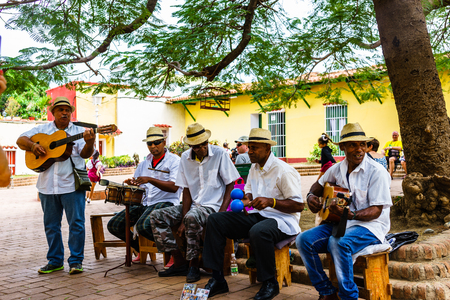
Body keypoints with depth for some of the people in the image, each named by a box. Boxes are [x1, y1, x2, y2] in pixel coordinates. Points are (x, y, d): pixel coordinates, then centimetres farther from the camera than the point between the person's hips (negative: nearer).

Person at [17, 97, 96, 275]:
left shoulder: (79, 132, 4)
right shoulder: (42, 130, 13)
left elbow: (85, 154, -8)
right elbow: (20, 140, 11)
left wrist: (89, 143, -30)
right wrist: (32, 145, -10)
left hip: (72, 185, -3)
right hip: (48, 185, 3)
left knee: (76, 223, -4)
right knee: (51, 225, 11)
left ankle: (76, 261, 7)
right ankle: (55, 261, 24)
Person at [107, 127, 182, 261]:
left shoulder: (174, 161, -3)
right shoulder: (145, 162, 18)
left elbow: (174, 187, -17)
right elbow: (136, 182, 24)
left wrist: (150, 180, -27)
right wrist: (131, 183, -2)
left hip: (165, 203, -7)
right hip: (143, 203, 7)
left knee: (143, 226, -34)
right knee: (113, 225, -3)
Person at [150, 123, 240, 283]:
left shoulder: (220, 154, -9)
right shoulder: (185, 157, 4)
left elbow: (230, 186, -7)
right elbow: (186, 191, 2)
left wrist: (221, 214, -19)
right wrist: (182, 221, -8)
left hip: (213, 205, -6)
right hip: (193, 204, 6)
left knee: (192, 217, -36)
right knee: (156, 216, -8)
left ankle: (193, 264, -15)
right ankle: (179, 262, -3)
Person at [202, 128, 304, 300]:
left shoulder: (284, 171, -14)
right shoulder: (254, 168, 11)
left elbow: (299, 205, -16)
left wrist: (270, 201, -26)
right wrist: (246, 199, 2)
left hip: (283, 220, -8)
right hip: (257, 216, 8)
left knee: (258, 231, -42)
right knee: (215, 220, -7)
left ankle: (270, 284, -16)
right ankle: (218, 280, -6)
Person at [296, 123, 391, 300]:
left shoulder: (376, 171, -12)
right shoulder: (337, 169, 6)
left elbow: (376, 210, -15)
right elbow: (319, 184, 26)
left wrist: (350, 214, -33)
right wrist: (311, 196, 2)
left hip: (370, 225, -6)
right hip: (340, 221, 7)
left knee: (338, 243, -37)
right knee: (303, 240, -14)